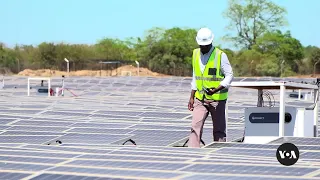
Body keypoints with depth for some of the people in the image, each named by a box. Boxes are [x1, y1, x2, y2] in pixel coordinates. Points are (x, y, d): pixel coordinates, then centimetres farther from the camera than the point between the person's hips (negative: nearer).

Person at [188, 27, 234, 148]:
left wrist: (216, 90, -24)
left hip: (217, 99, -4)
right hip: (200, 99, 4)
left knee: (219, 131, 4)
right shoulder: (196, 54, 8)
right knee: (195, 128, -8)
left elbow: (229, 76, -9)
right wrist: (192, 97, 13)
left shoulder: (220, 55, -9)